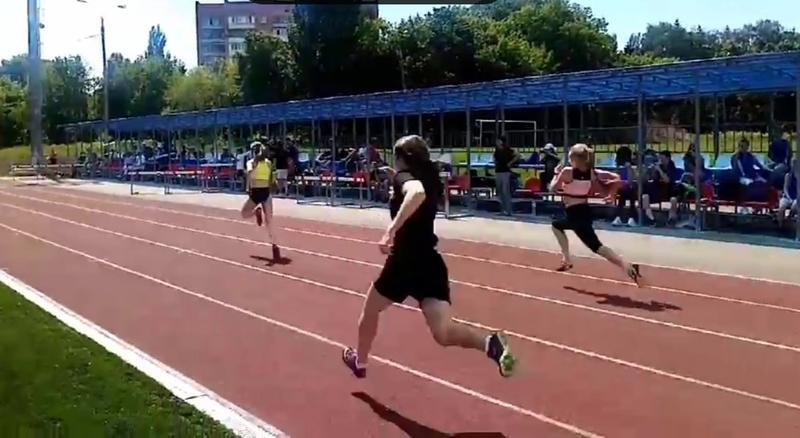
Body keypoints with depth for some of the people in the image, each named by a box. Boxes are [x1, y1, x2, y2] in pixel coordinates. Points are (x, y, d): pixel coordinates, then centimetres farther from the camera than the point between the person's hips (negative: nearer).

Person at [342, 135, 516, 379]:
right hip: (431, 263, 6)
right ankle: (490, 343, -33)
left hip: (405, 263, -6)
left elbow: (417, 192, -34)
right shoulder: (431, 180, 14)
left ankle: (360, 362, 43)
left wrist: (392, 228, -37)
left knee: (370, 311, 24)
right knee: (443, 333, -7)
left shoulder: (403, 176, -8)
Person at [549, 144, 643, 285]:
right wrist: (611, 195, 9)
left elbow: (553, 188, -3)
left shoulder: (567, 171, -13)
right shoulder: (592, 172, 2)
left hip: (576, 214, -8)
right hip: (585, 211, 8)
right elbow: (616, 178, -1)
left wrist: (556, 174, 13)